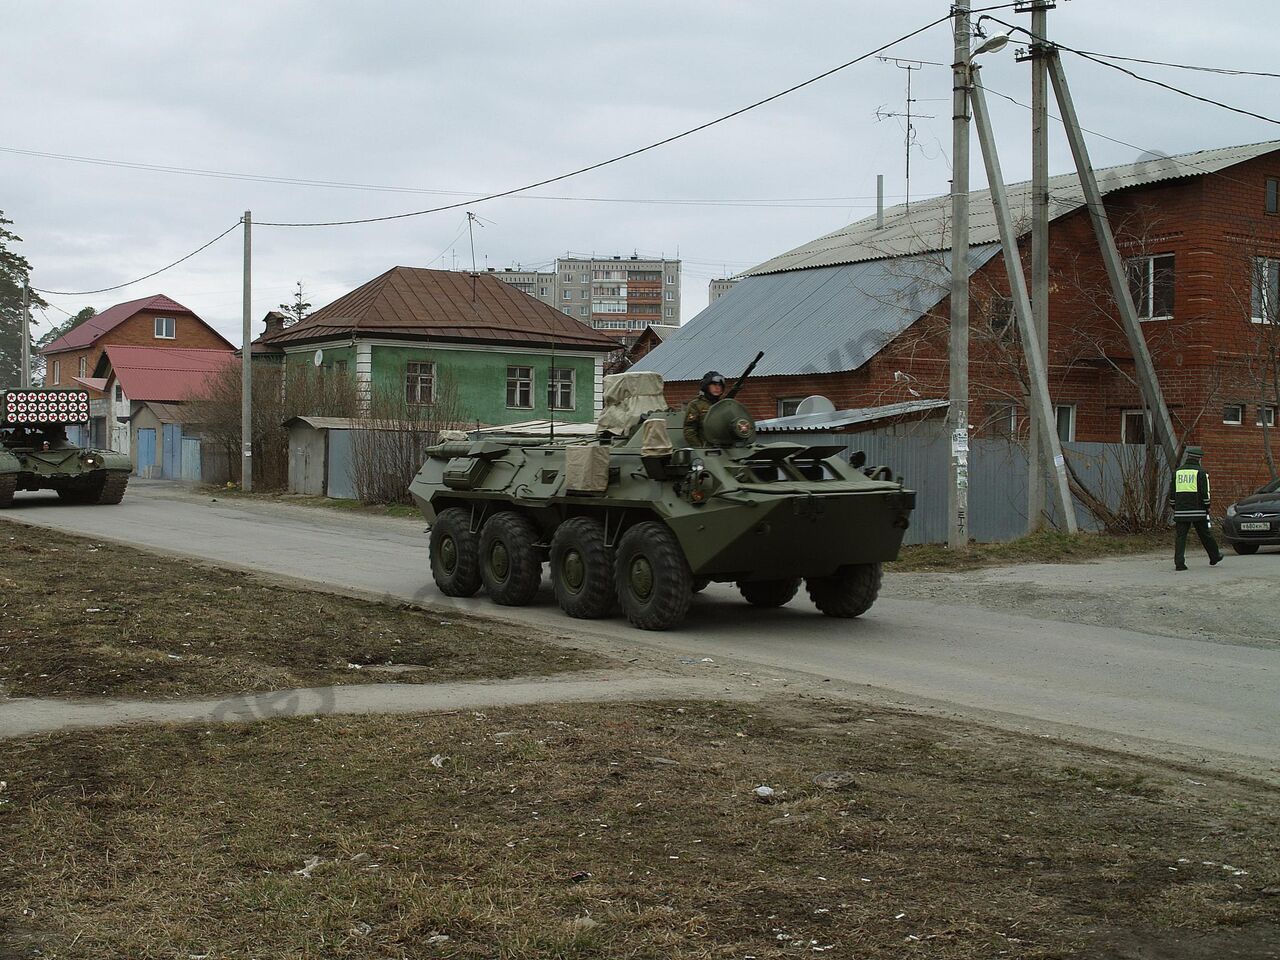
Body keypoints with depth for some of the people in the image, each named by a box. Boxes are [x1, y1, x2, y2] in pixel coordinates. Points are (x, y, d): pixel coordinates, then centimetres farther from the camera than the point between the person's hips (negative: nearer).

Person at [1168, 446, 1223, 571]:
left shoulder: (1177, 472, 10)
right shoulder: (1200, 472, -4)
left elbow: (1171, 493, 11)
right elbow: (1204, 493, -9)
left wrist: (1174, 508, 19)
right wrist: (1207, 508, 1)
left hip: (1181, 510, 3)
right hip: (1198, 511, -3)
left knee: (1180, 536, 0)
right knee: (1205, 535, 11)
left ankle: (1179, 562, -9)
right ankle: (1214, 557, 27)